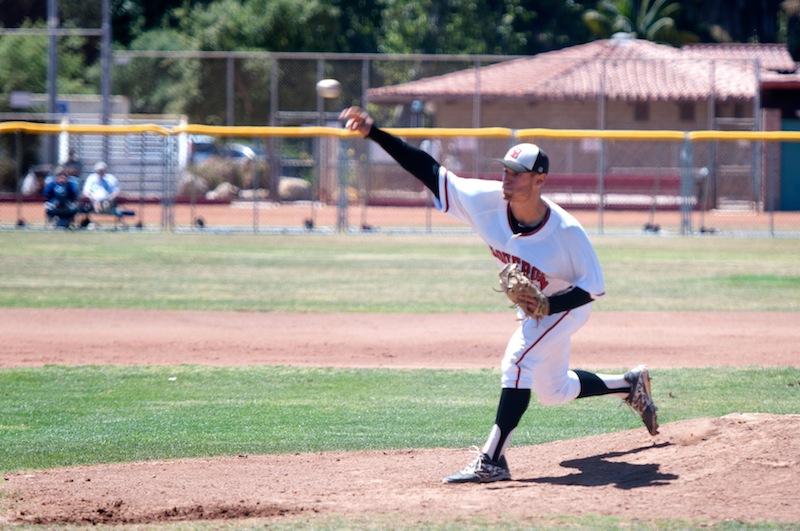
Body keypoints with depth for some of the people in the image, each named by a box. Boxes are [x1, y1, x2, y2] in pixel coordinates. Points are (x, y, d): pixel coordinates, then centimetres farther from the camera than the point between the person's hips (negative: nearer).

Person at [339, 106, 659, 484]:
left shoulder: (567, 232, -34)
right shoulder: (489, 201, -23)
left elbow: (594, 287, -23)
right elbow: (429, 170, -25)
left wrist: (546, 306, -38)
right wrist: (374, 133, -34)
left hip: (565, 305, -7)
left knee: (518, 361, -27)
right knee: (552, 391, 20)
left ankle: (492, 461, -27)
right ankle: (631, 385, 45)